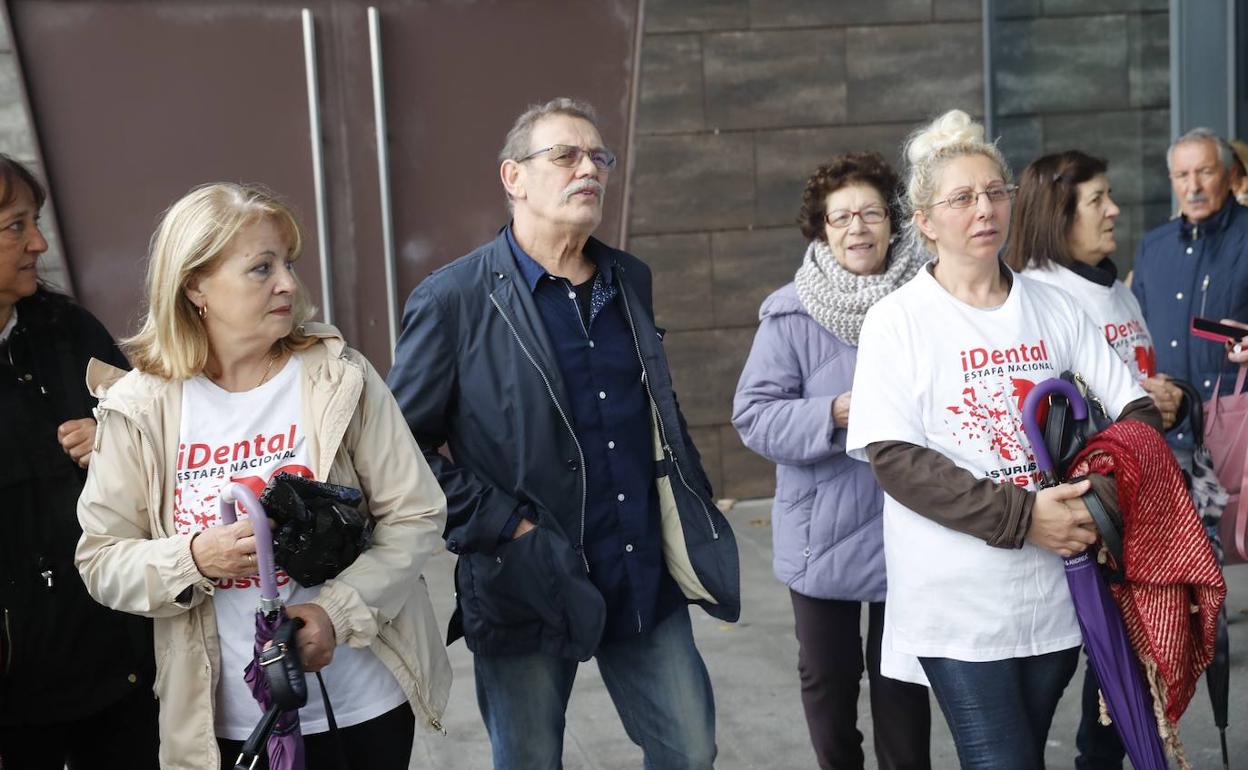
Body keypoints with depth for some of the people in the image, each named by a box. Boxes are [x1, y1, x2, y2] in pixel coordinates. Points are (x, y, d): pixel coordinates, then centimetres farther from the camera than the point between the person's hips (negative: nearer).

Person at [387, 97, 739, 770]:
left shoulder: (631, 281, 9)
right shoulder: (454, 300, -9)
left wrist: (697, 528, 13)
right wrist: (501, 526, -13)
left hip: (649, 582, 5)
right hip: (530, 590, -4)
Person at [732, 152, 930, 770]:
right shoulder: (791, 313, -9)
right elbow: (754, 415, -11)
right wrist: (836, 414, -23)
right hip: (823, 532, 0)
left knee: (901, 676, 14)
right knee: (828, 678, 17)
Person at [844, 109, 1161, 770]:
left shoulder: (1052, 308, 7)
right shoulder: (898, 321, -6)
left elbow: (1135, 408, 7)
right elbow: (894, 460, -14)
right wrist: (1021, 516, -21)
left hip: (1054, 589, 4)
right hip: (958, 602, -4)